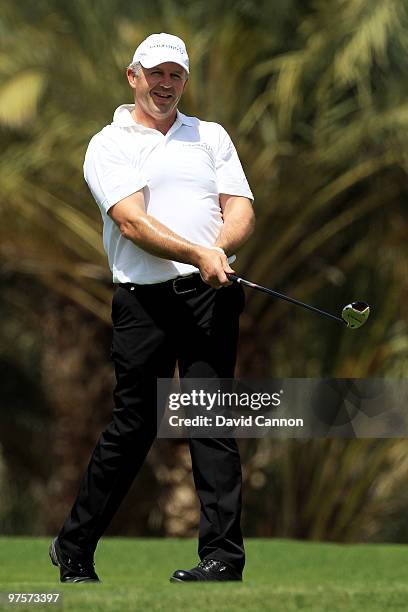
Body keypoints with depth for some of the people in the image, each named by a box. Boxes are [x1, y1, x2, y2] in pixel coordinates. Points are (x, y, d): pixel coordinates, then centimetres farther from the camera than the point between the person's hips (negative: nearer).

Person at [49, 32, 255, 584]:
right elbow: (132, 223, -9)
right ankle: (74, 549, 16)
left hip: (212, 293, 2)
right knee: (133, 426, 1)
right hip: (144, 300, -2)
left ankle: (223, 557, -7)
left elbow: (240, 208, 9)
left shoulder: (211, 136, 18)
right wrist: (198, 254, -23)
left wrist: (220, 247, -14)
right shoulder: (109, 145, 6)